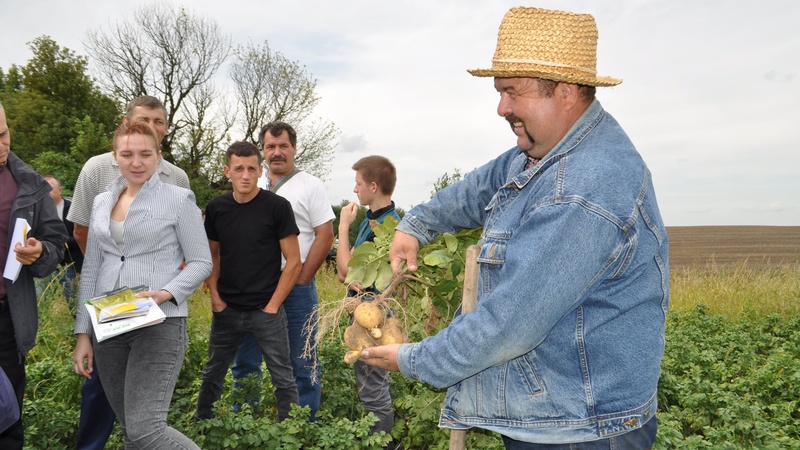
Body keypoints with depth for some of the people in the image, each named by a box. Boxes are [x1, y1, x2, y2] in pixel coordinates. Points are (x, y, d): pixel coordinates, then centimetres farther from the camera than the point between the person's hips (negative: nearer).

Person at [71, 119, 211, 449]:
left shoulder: (179, 199, -3)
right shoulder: (102, 203, 13)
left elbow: (201, 262, -3)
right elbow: (90, 270, 13)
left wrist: (167, 292, -21)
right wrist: (83, 334, 10)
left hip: (161, 323, -6)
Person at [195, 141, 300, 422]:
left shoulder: (277, 206, -9)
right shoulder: (216, 208, 3)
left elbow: (293, 262, -8)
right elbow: (212, 255, 13)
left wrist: (273, 305, -10)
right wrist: (215, 296, 1)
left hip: (266, 310, -4)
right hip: (227, 309, 4)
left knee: (283, 378, 3)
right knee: (212, 374, 17)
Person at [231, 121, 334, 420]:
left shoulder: (311, 186, -1)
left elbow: (325, 236, -5)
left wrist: (301, 280, -9)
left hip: (295, 286, -4)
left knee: (302, 363, 3)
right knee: (245, 360, 13)